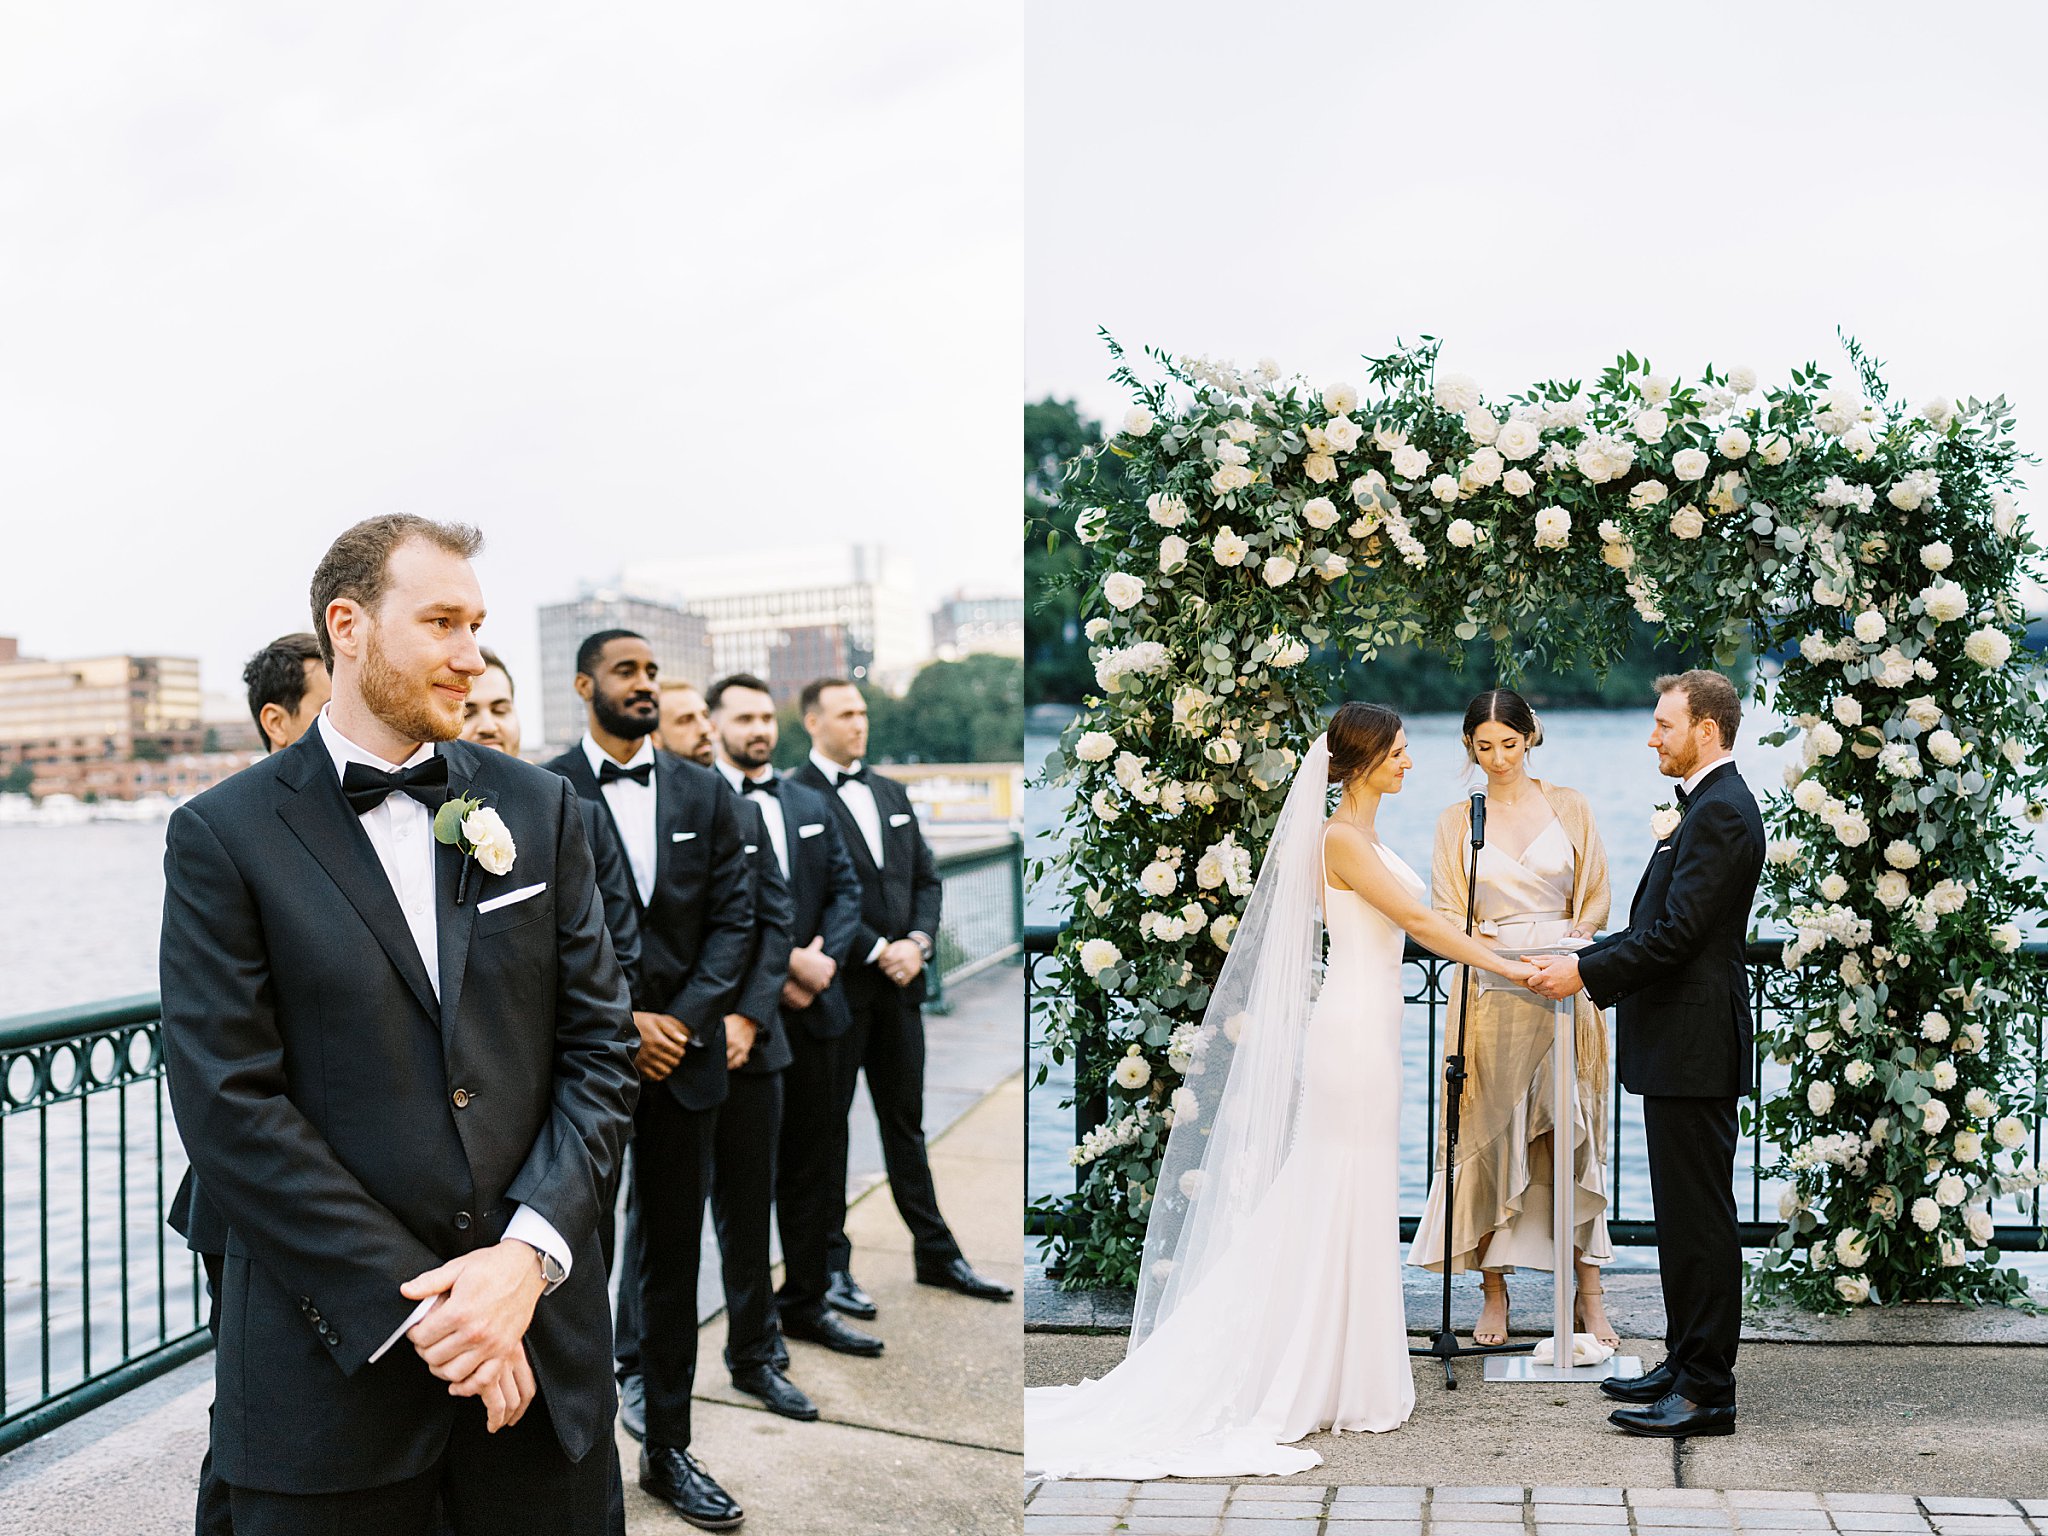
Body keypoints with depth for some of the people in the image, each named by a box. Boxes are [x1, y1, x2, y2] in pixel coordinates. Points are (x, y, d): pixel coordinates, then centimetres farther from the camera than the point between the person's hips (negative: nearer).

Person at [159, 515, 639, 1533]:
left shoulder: (535, 808, 6)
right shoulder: (223, 836, -4)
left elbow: (599, 1046, 4)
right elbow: (229, 1104, -11)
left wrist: (531, 1252, -11)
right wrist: (414, 1308, -14)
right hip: (334, 1363, -3)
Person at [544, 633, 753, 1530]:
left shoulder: (706, 795, 8)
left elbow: (733, 919, 4)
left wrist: (684, 1021, -8)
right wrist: (622, 1021, -12)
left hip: (683, 1052, 3)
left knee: (672, 1254, 10)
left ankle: (667, 1447, 20)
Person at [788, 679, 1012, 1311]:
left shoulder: (891, 793, 14)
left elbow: (926, 877, 14)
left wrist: (918, 941, -3)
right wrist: (877, 951, -16)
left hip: (899, 981, 7)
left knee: (906, 1121, 15)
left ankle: (936, 1252, 22)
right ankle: (830, 1265, 12)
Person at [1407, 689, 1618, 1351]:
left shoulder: (1568, 807, 7)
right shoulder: (1457, 820, 8)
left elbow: (1597, 896, 8)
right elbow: (1446, 914, 5)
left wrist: (1572, 937, -11)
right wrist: (1483, 940, -16)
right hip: (1489, 991, 0)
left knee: (1573, 1134, 0)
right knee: (1489, 1136, 1)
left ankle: (1588, 1293, 7)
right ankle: (1494, 1293, 10)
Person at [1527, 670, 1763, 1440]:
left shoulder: (1722, 812, -16)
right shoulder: (1707, 806, 17)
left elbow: (1677, 933, -22)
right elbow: (1658, 927, 19)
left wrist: (1587, 973, -15)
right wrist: (1585, 957, 11)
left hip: (1695, 1049, -11)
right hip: (1680, 1045, 11)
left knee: (1700, 1220, -5)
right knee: (1684, 1217, 16)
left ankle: (1706, 1392, 1)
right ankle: (1686, 1366, 25)